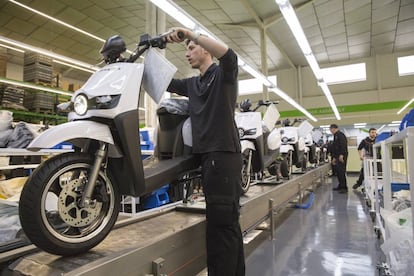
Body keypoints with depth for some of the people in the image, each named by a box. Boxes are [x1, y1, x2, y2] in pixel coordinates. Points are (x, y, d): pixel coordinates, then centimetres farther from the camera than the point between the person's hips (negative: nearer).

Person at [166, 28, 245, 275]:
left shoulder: (223, 73, 2)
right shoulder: (192, 84, 24)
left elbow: (229, 54, -19)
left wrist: (190, 34, -20)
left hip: (223, 153, -8)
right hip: (207, 153, 8)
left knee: (220, 221, -8)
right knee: (227, 220, 14)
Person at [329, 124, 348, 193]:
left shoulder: (340, 134, -8)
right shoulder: (336, 136, 23)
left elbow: (343, 145, -21)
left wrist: (341, 155, -27)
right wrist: (334, 157, 25)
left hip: (341, 156, -10)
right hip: (338, 157, 10)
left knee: (341, 171, -10)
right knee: (338, 171, 11)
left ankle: (344, 187, -7)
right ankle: (340, 186, 18)